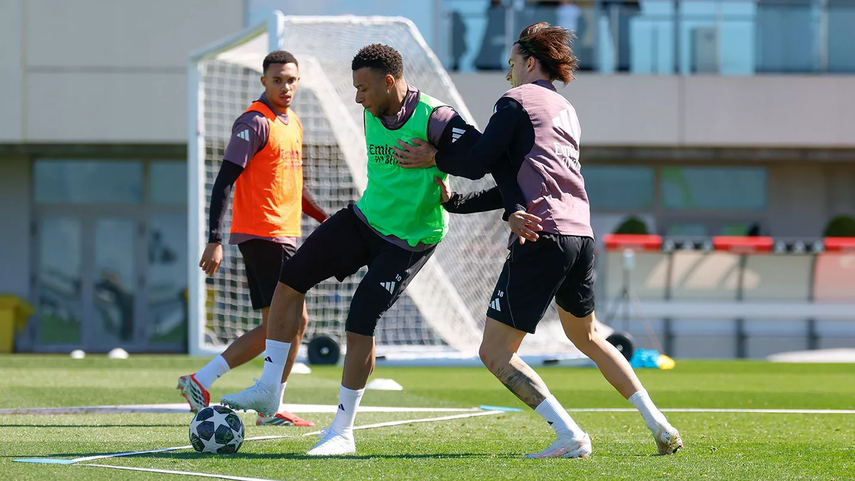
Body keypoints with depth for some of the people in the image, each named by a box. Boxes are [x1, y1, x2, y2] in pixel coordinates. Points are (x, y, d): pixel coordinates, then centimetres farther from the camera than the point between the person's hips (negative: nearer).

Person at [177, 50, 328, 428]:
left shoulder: (293, 123, 17)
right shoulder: (255, 123, -12)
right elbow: (225, 181, -16)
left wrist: (325, 218, 19)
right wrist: (215, 240, -22)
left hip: (282, 235, 9)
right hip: (264, 234, -9)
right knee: (295, 320, -9)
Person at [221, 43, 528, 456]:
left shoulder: (433, 120, -24)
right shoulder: (372, 114, 0)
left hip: (409, 239, -8)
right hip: (365, 219, 8)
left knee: (360, 323, -13)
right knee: (291, 278, 1)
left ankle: (342, 433, 0)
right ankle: (268, 388, 10)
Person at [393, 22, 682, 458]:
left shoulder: (516, 101, 0)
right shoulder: (566, 111, 25)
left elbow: (479, 163, -8)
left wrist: (432, 158, 8)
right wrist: (458, 203, 26)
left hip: (542, 237, -8)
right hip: (581, 233, 8)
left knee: (495, 352, -5)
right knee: (586, 336, 29)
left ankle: (570, 436, -17)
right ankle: (659, 425, 23)